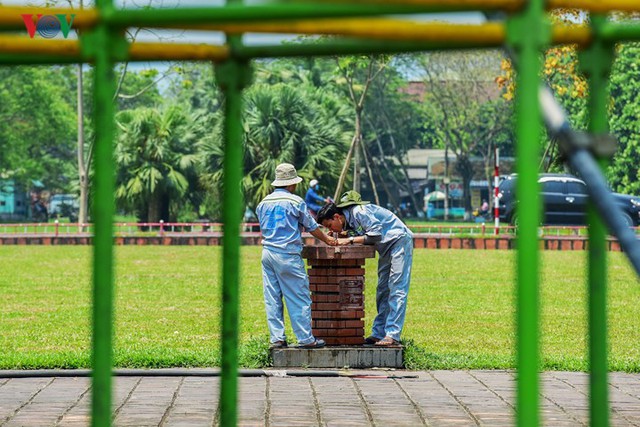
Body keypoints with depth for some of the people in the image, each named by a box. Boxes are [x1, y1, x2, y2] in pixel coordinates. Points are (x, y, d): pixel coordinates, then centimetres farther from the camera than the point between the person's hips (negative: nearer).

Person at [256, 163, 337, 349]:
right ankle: (306, 339, -1)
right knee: (299, 298, -1)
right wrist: (327, 239, 19)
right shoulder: (295, 201, -6)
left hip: (267, 252, 6)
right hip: (288, 254, -6)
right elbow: (312, 227, 3)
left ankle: (276, 338, 7)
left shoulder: (264, 203, 10)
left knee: (272, 298, 7)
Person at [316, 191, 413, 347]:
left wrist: (350, 239, -22)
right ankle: (379, 333, 12)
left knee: (397, 290, -12)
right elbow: (363, 237, 4)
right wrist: (340, 236, -10)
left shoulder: (359, 212, -24)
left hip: (400, 240, -10)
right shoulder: (348, 221, 5)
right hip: (386, 248, 10)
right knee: (382, 290, 10)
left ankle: (393, 336, -17)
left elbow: (376, 234, -26)